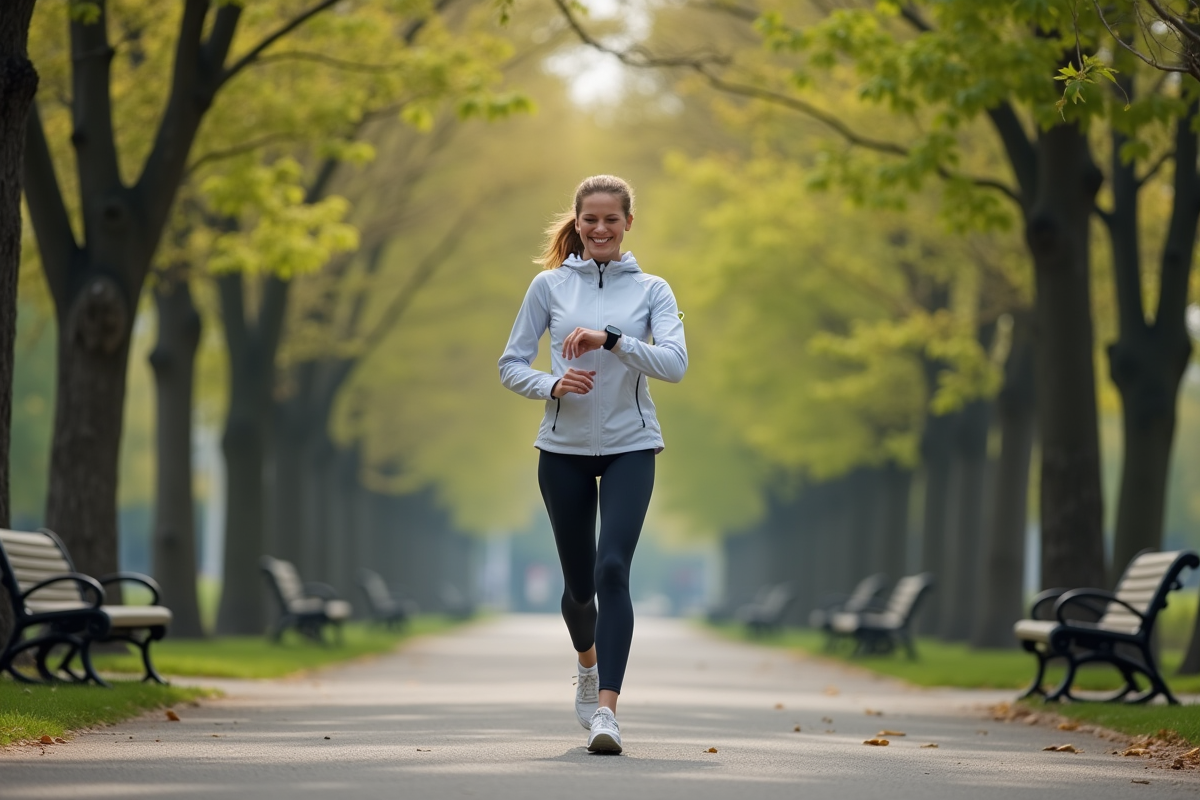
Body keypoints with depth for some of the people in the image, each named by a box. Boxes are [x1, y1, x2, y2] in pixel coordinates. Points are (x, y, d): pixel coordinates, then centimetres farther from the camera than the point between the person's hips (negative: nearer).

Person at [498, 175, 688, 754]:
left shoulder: (651, 290, 2)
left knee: (612, 569, -19)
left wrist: (610, 338, -24)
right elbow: (511, 365, 4)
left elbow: (674, 363, -12)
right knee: (579, 582, 10)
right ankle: (588, 664, 43)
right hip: (564, 449, 1)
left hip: (630, 447, -1)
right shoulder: (550, 286, 3)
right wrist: (552, 385, -15)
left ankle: (605, 708, -24)